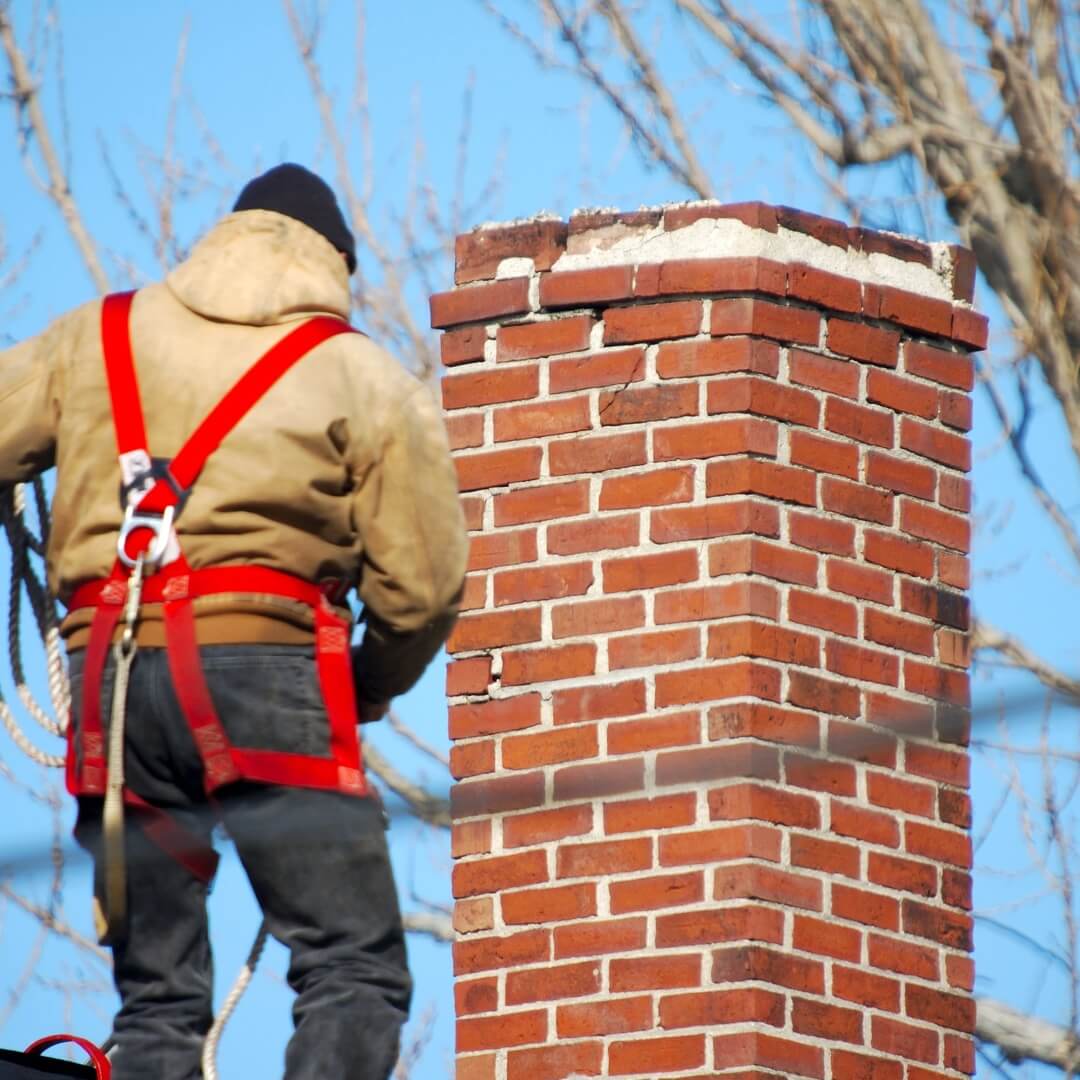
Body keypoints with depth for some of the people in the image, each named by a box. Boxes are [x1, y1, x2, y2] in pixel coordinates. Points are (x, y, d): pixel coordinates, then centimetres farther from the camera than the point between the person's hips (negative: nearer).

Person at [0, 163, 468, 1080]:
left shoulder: (94, 338, 17)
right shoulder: (370, 380, 8)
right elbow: (420, 588, 3)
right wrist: (367, 694, 21)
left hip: (111, 679, 4)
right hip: (265, 665, -4)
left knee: (157, 998, 10)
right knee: (355, 972, -4)